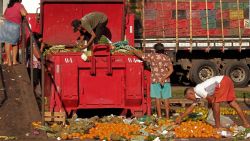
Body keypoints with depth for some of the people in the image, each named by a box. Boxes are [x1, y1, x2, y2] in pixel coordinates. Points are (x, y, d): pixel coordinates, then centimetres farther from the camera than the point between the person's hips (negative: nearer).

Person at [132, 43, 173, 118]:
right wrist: (164, 78, -13)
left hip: (155, 80, -1)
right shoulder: (167, 57, 4)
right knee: (166, 98, 6)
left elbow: (141, 55, 10)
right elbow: (171, 70, -8)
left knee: (157, 98, 4)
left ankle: (159, 115, 3)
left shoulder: (152, 56, 0)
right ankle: (167, 115, 7)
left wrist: (133, 51, 27)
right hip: (166, 81, 1)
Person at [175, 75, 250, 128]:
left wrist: (210, 105, 12)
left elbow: (211, 99, -8)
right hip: (227, 80, 9)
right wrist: (180, 117, 27)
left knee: (215, 102, -5)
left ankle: (217, 125, 1)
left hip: (223, 82, -9)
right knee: (232, 102, 10)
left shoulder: (198, 90, -9)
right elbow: (191, 107, 25)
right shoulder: (197, 95, 19)